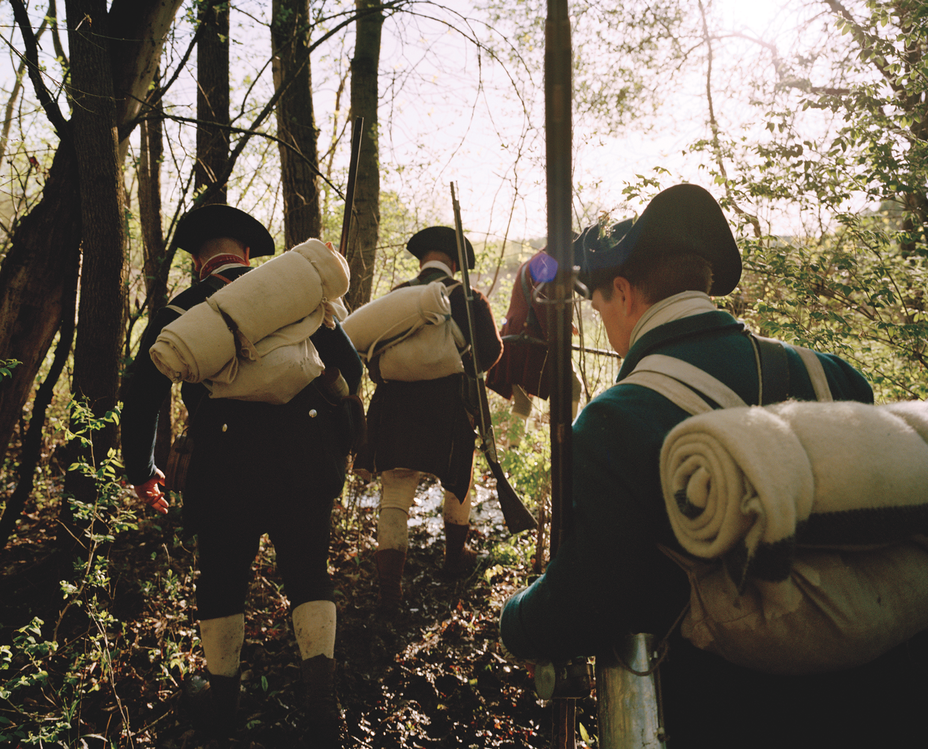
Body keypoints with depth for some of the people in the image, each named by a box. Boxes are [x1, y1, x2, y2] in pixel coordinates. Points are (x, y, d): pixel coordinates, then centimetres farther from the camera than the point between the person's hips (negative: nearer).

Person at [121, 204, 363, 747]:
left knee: (223, 579, 18)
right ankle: (322, 696, 11)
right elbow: (349, 366, 11)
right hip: (308, 455, 1)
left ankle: (222, 698, 35)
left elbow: (144, 392, 6)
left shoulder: (182, 310, 7)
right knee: (308, 572, 17)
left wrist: (142, 471, 19)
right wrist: (338, 446, 21)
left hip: (228, 465, -1)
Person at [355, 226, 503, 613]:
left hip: (397, 407, 1)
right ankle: (455, 555, 40)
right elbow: (490, 349, -4)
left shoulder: (395, 296, 5)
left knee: (394, 498, 4)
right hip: (450, 407, -1)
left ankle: (389, 586, -2)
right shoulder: (467, 297, -2)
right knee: (457, 485, 23)